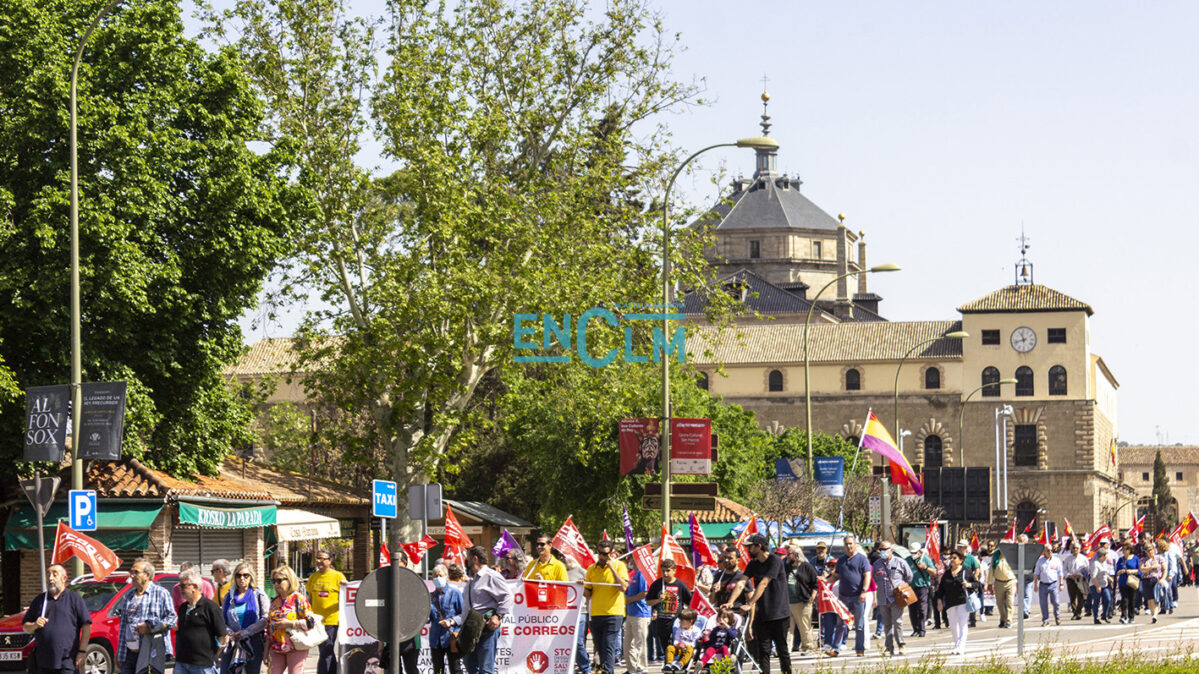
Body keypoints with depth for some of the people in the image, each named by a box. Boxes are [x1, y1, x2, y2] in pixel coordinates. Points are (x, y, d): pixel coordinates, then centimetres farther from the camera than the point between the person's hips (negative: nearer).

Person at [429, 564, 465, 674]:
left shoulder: (455, 593, 0)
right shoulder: (431, 596, 12)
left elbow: (463, 614, -2)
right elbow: (428, 618, 12)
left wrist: (451, 622, -17)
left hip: (451, 636, -5)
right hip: (436, 639, 5)